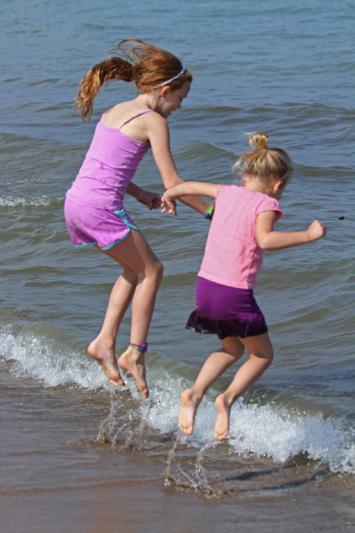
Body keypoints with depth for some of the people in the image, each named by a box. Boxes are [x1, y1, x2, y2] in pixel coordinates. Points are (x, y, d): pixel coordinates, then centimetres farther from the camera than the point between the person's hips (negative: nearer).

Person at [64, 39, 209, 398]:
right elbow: (172, 184, -7)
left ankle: (105, 342, 18)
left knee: (135, 269, 23)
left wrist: (141, 195, 23)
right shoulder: (153, 121, -7)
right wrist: (211, 212, 3)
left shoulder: (115, 111, 18)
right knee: (151, 270, 9)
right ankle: (135, 352, 7)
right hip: (101, 207, -8)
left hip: (75, 202, 8)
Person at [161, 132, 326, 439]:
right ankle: (229, 398, -11)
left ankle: (195, 393, 6)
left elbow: (190, 186, 25)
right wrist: (308, 236, -21)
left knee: (232, 349, 27)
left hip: (205, 285, 7)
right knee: (263, 355, 13)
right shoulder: (266, 203, -8)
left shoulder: (228, 193, 10)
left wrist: (169, 196, 45)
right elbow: (265, 239, -26)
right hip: (234, 293, -7)